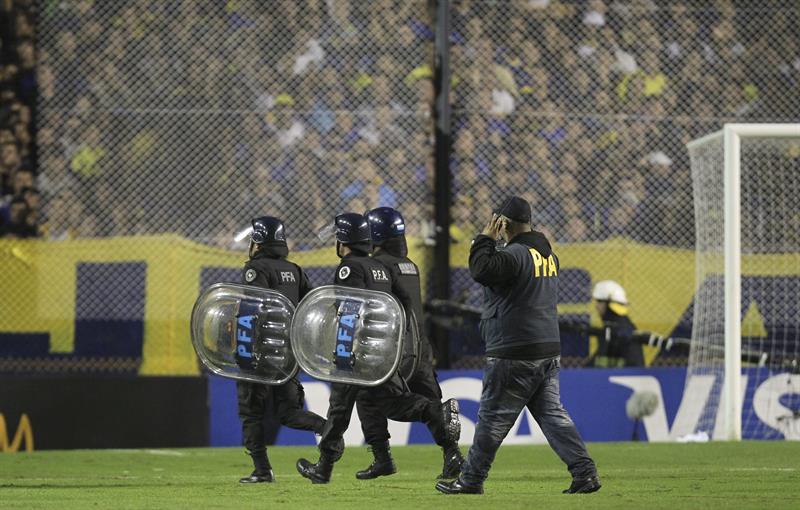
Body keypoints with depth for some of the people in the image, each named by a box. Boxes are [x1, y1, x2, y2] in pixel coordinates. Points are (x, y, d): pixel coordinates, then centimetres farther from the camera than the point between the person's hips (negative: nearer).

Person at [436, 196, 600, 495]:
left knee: (493, 416, 1)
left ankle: (471, 480, 8)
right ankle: (584, 473, -4)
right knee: (551, 412, 7)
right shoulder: (549, 255, 14)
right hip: (548, 350, 8)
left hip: (514, 354, -8)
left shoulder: (515, 254, -16)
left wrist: (486, 238, -13)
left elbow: (481, 270, -28)